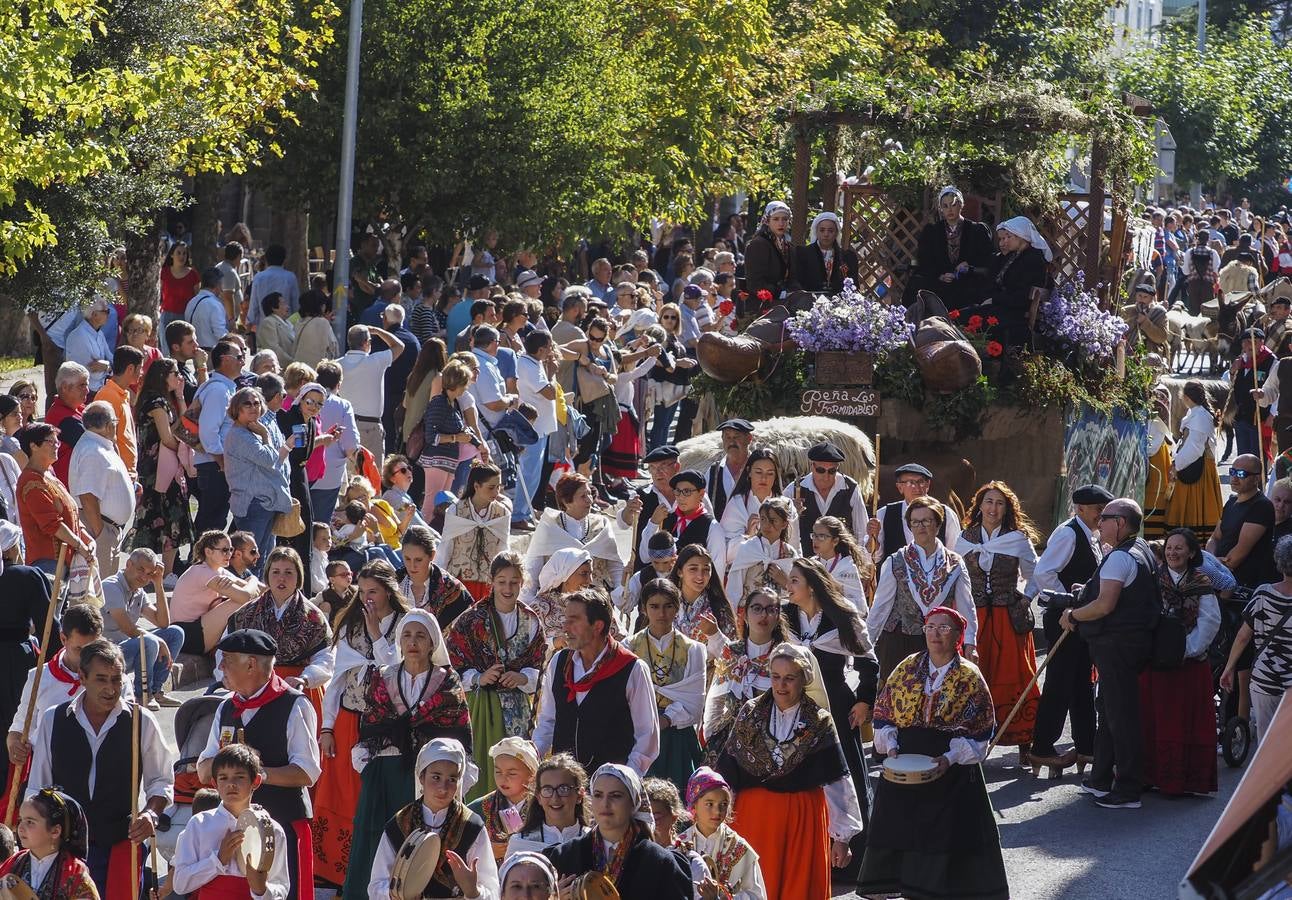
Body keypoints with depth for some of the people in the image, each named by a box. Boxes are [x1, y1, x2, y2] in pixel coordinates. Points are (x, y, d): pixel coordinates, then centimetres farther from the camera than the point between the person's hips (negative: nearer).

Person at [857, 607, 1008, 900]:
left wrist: (951, 757, -16)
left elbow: (979, 731, -5)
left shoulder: (970, 677, -4)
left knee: (950, 836, -1)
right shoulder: (907, 669, 4)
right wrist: (891, 747, -7)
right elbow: (884, 714, 8)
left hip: (953, 772, -3)